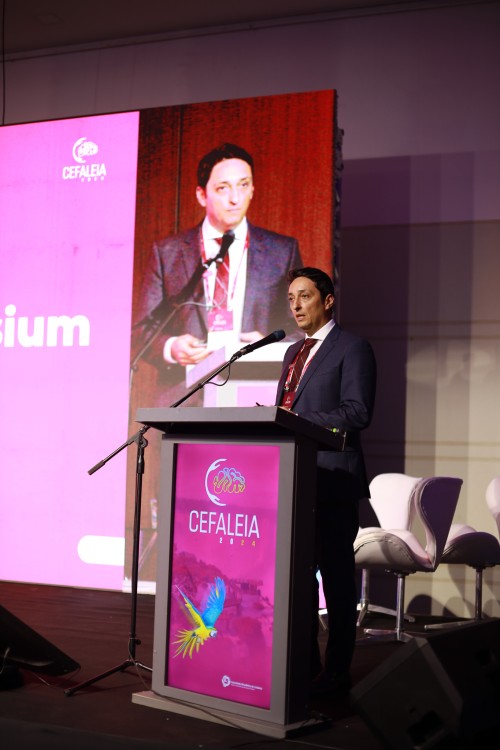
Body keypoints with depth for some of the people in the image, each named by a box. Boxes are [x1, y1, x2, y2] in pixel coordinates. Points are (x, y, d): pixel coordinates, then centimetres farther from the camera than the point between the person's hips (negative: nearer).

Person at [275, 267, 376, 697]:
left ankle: (336, 673, 7)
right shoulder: (294, 352, 19)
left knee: (336, 576, -1)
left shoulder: (352, 349, -5)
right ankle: (304, 664, 23)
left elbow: (357, 413, -15)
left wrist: (298, 420, -19)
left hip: (333, 480, -8)